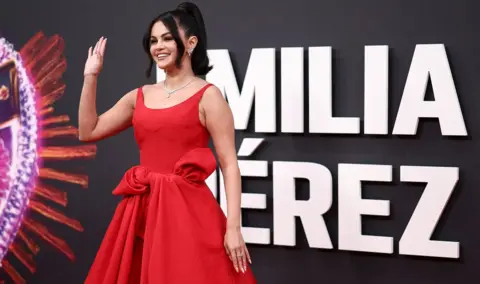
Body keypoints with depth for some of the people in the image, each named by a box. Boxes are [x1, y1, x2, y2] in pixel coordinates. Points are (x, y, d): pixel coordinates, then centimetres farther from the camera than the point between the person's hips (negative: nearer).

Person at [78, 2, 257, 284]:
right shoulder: (140, 96, 12)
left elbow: (230, 165, -8)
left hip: (187, 209, -6)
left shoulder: (207, 96, -5)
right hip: (142, 211, 6)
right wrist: (90, 77, 10)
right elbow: (88, 132, 16)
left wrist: (233, 228, -15)